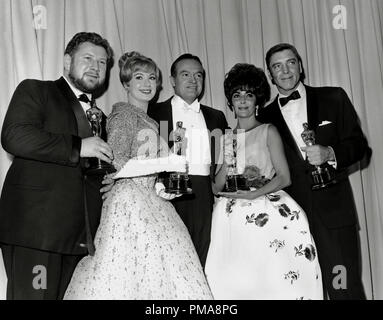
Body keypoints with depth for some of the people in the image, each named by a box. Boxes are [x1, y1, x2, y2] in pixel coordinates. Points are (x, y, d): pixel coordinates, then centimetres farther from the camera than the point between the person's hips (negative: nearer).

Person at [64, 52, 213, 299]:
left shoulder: (149, 120, 20)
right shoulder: (124, 114, -5)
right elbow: (116, 161, -14)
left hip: (151, 198, 8)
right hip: (130, 198, -8)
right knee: (129, 265, -8)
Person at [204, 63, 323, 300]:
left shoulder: (268, 131, 6)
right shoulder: (226, 138, 16)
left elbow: (284, 178, -1)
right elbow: (217, 187, 12)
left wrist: (254, 194, -13)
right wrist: (226, 160, -4)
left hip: (267, 209, -3)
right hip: (232, 216, 3)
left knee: (269, 273, -21)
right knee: (235, 278, -10)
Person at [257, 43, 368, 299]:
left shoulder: (334, 98, 7)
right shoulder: (266, 117, 10)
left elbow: (359, 144, 5)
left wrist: (330, 154, -13)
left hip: (333, 210, -1)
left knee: (345, 289, -2)